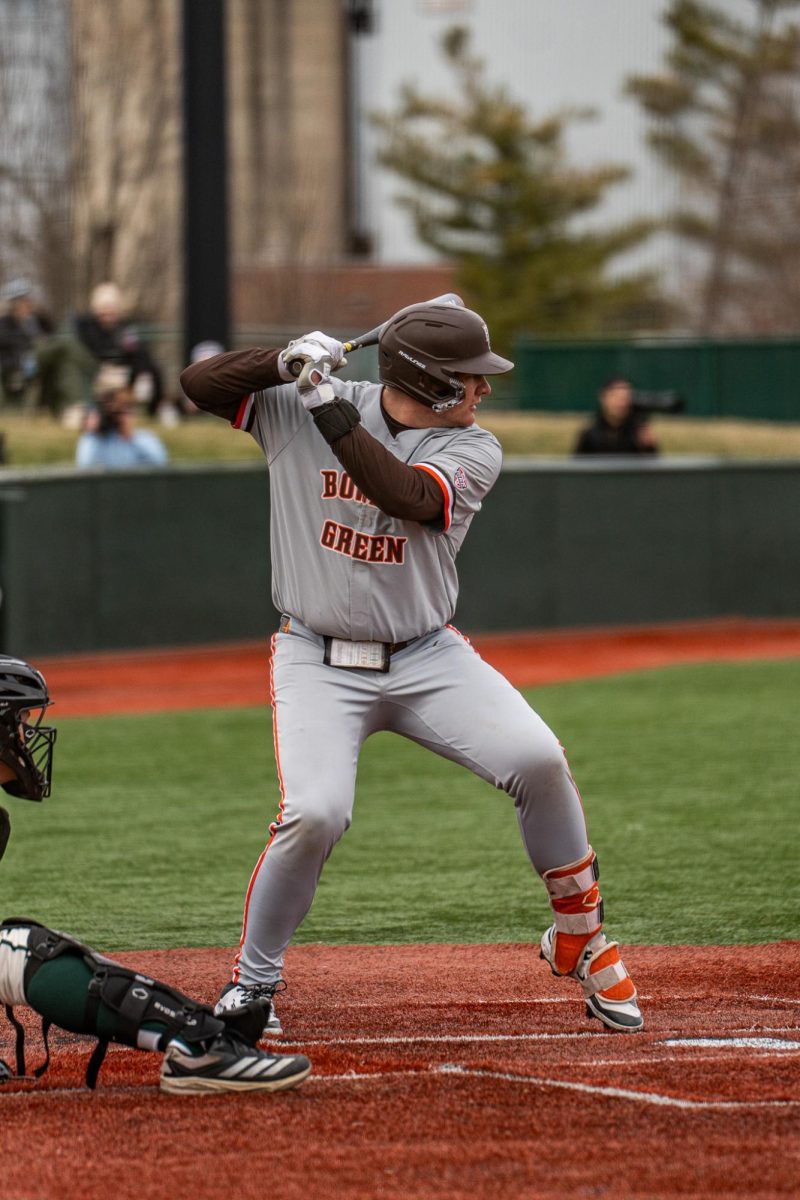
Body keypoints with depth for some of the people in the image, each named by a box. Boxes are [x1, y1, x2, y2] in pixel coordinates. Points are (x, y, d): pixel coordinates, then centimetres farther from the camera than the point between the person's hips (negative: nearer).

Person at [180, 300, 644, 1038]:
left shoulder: (474, 451, -5)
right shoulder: (297, 406, -4)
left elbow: (408, 496, -23)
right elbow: (200, 383, -7)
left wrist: (333, 413, -29)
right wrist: (288, 363, -22)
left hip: (429, 657, 2)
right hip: (319, 663, -2)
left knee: (537, 760, -19)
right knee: (315, 813, -23)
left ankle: (579, 940, 3)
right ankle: (251, 985, -1)